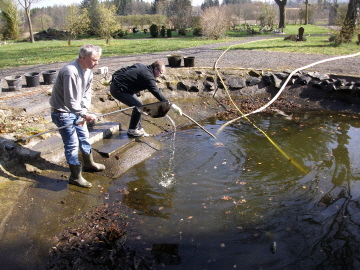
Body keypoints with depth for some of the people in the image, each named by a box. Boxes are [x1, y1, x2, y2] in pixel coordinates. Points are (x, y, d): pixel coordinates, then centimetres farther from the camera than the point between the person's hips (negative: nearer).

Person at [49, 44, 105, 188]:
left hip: (76, 111, 9)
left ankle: (89, 163, 42)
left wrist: (84, 111, -8)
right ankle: (75, 177, 11)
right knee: (72, 144, -3)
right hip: (63, 113, -9)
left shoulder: (88, 70, -2)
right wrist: (85, 115, -26)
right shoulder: (71, 72, -31)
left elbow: (87, 93, 3)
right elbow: (70, 102, -31)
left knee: (84, 137, 20)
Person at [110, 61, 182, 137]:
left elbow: (123, 70, 16)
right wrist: (171, 105, -21)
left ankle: (139, 128, 18)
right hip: (118, 90, -10)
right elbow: (157, 93, -23)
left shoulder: (140, 65, 8)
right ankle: (132, 130, 2)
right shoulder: (148, 77, -20)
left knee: (138, 104, 11)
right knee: (138, 105, -13)